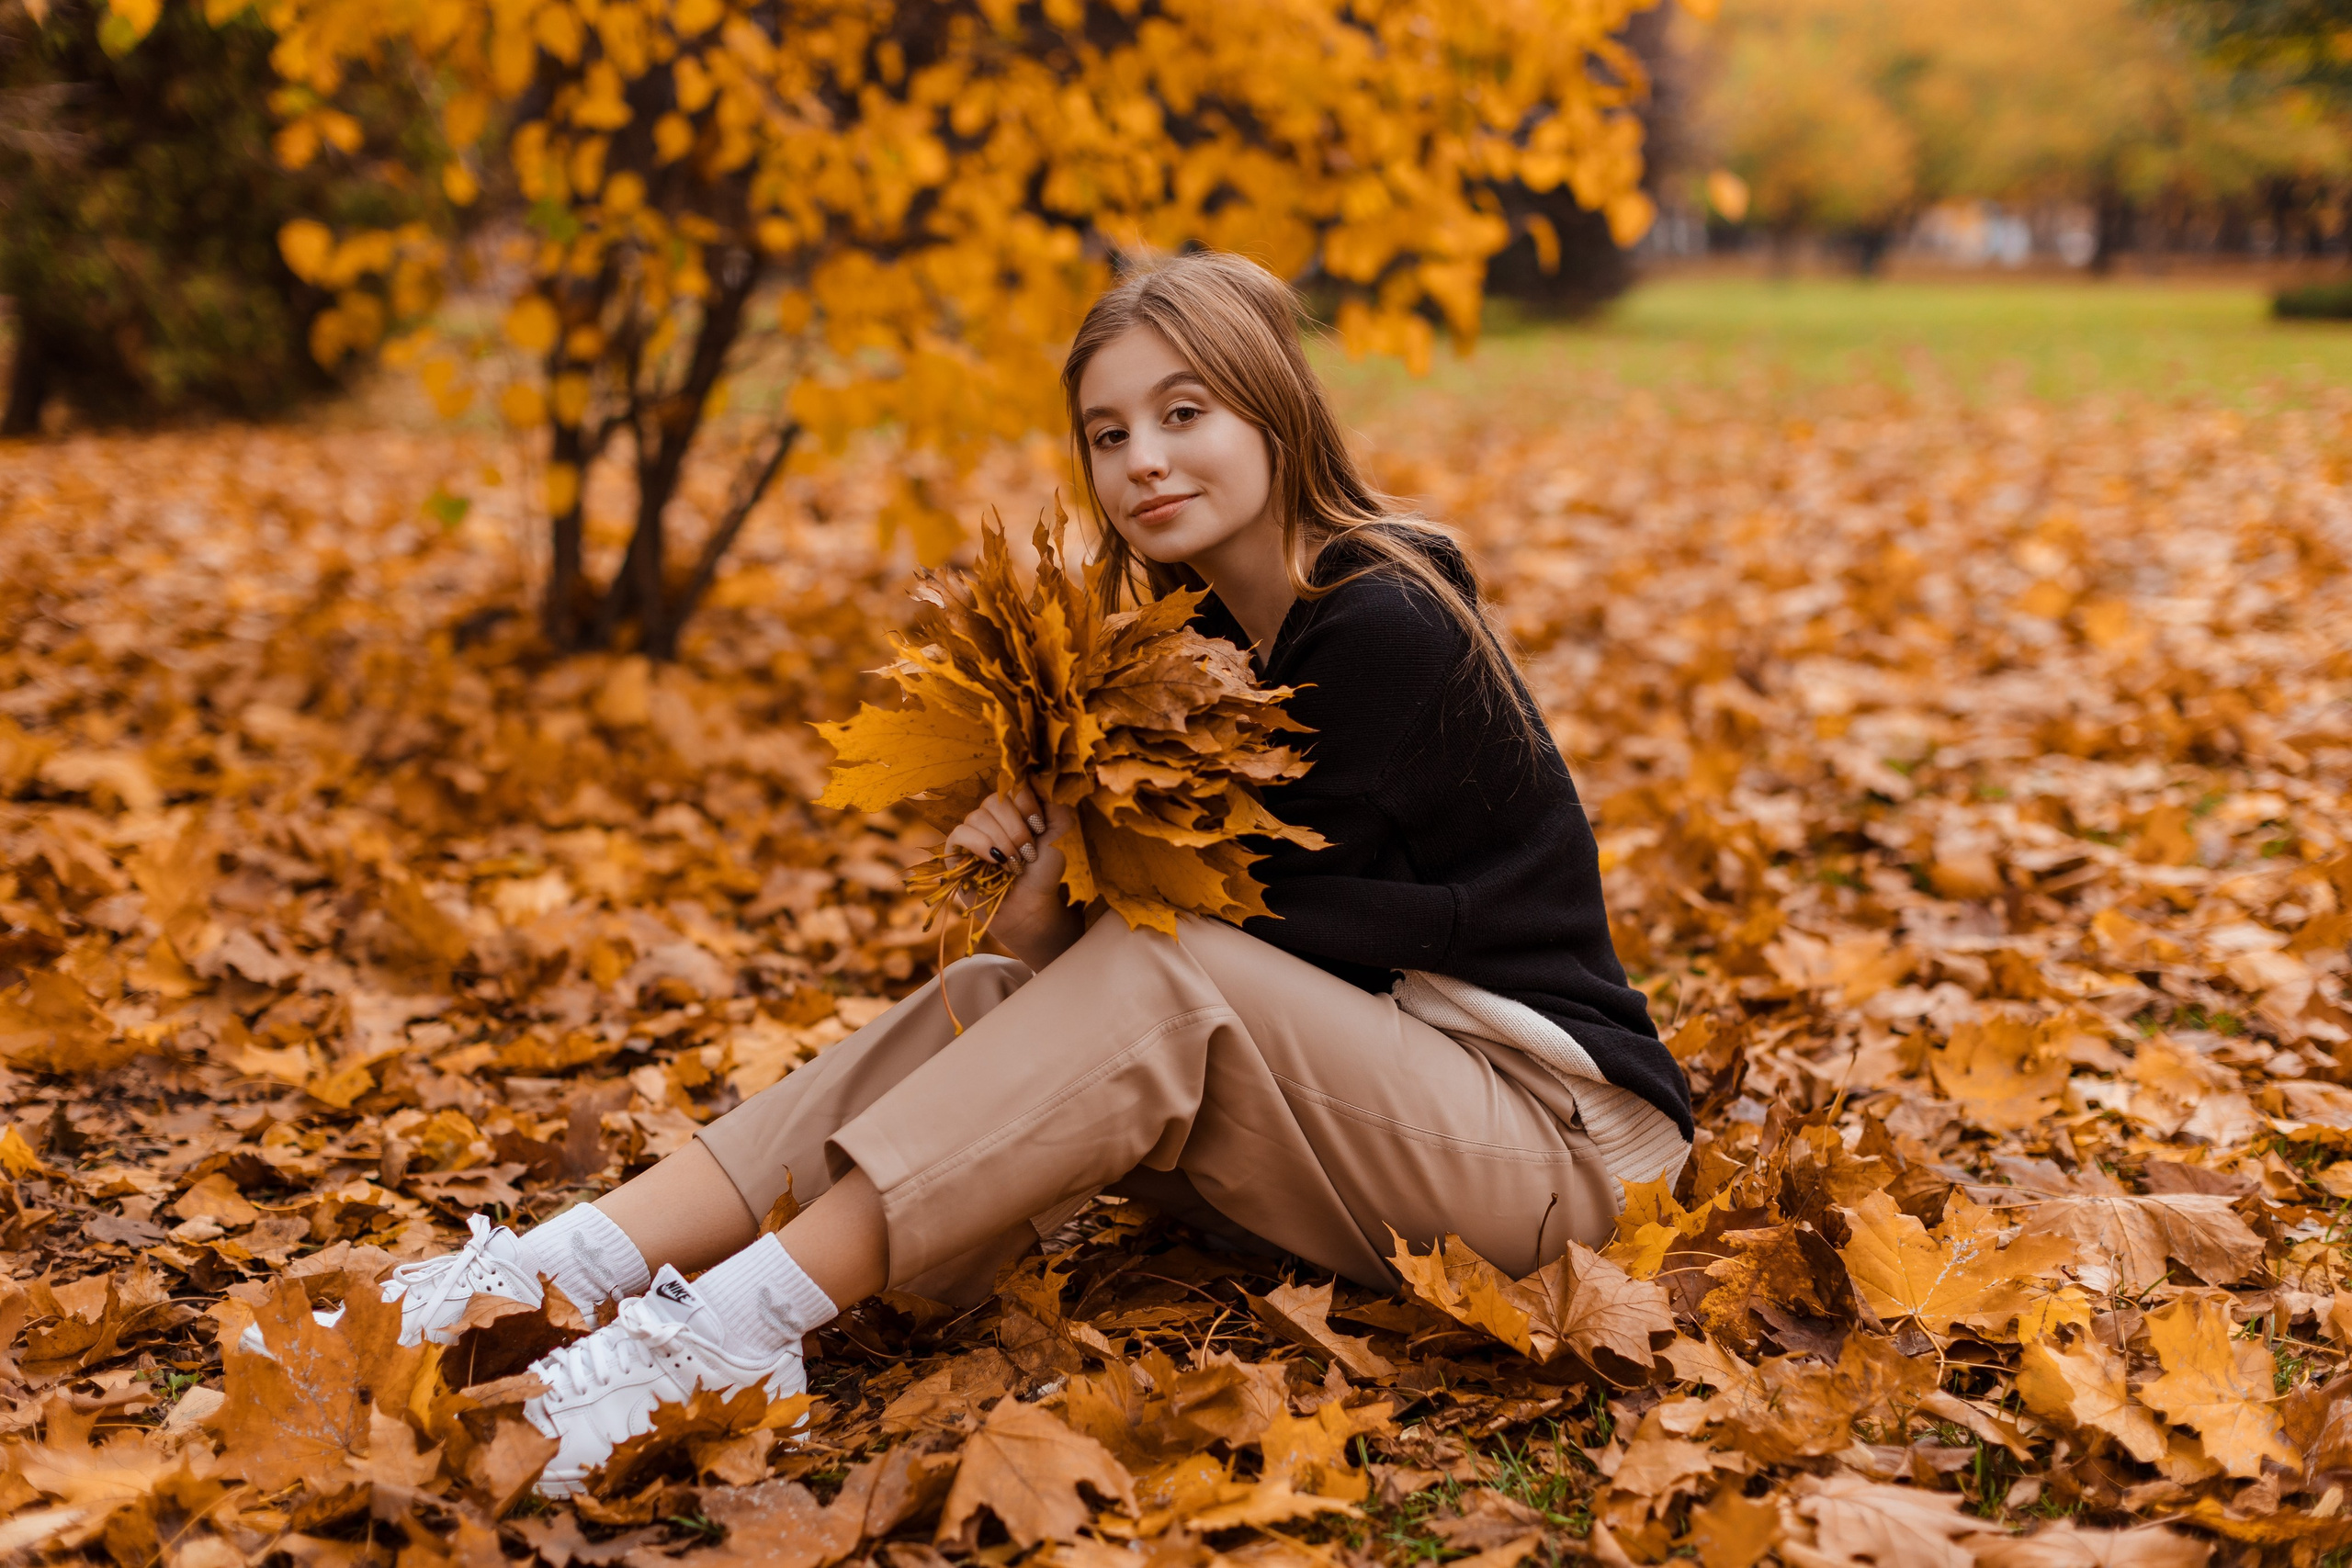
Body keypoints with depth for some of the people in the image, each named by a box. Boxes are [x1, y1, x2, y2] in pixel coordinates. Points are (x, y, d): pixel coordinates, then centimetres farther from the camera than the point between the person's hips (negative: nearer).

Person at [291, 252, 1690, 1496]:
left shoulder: (1387, 626, -18)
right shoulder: (1212, 639, 8)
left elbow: (1263, 908, -18)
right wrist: (1042, 850, -16)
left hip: (1560, 1126, -7)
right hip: (1363, 1079, 8)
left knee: (1160, 978, -31)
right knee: (996, 999, -11)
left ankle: (734, 1329, -36)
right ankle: (552, 1272, -23)